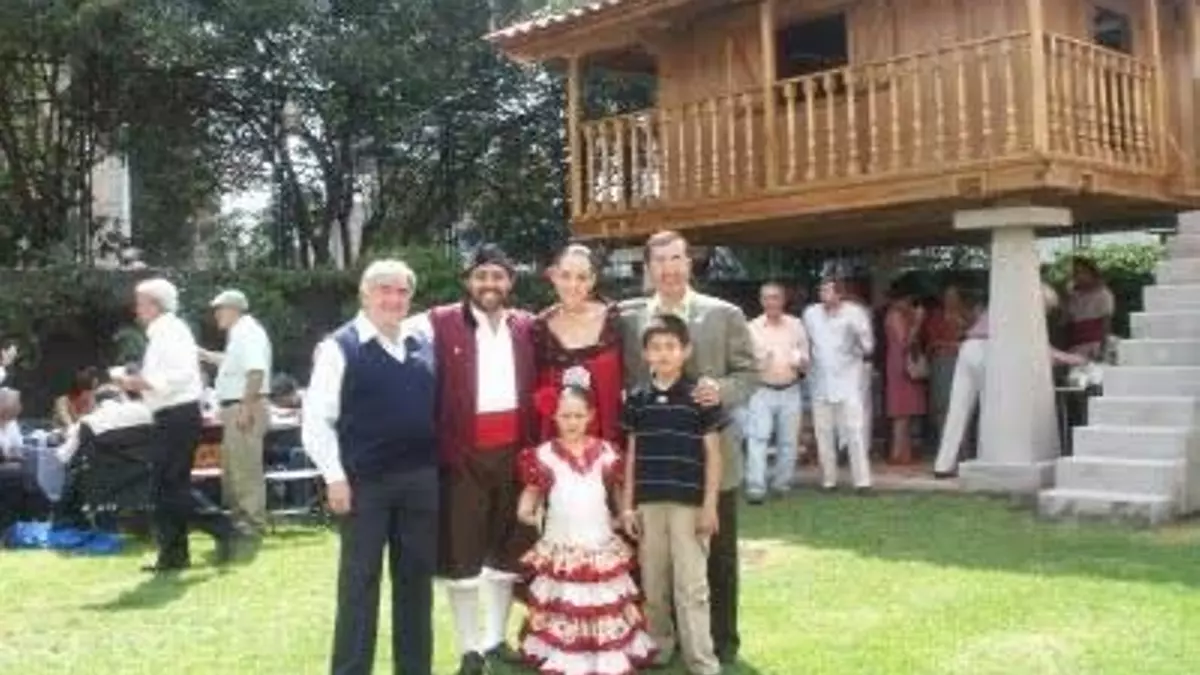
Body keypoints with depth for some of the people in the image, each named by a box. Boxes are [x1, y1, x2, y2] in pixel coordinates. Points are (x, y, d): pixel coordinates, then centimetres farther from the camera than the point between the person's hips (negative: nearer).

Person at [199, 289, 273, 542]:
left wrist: (246, 407, -28)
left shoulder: (248, 332, -15)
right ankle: (238, 518, 28)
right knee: (232, 467, 18)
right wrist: (204, 355, 30)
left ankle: (253, 524, -3)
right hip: (235, 408, 11)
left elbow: (256, 371, -26)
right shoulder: (239, 333, 17)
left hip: (245, 409, -11)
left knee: (246, 469, -7)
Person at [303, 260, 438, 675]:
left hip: (422, 478, 4)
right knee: (359, 581, 4)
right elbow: (316, 420, -8)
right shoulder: (340, 347, -6)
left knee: (416, 578, 12)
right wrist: (335, 477, -12)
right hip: (364, 482, -4)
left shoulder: (426, 338, 6)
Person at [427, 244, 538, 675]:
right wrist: (438, 446, -14)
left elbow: (535, 389, 10)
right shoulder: (442, 322, -3)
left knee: (508, 549, 13)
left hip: (513, 452, 4)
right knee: (460, 553, 3)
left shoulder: (525, 326, 9)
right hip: (462, 453, -4)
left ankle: (496, 639, 28)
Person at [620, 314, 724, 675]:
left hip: (688, 503, -3)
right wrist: (627, 504, 7)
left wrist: (710, 505, -6)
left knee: (691, 586, -2)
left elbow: (712, 452, -2)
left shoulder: (700, 395, -4)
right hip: (648, 503, 4)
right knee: (652, 585, 13)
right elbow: (632, 453, 10)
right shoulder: (636, 398, 5)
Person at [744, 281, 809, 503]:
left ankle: (782, 484, 19)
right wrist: (759, 361, -19)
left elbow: (806, 360, 11)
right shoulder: (752, 328, 2)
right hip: (762, 391, -2)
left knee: (788, 441, 6)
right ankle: (755, 487, -14)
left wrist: (800, 361, -12)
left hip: (790, 391, 2)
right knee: (757, 439, -12)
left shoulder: (796, 326, 7)